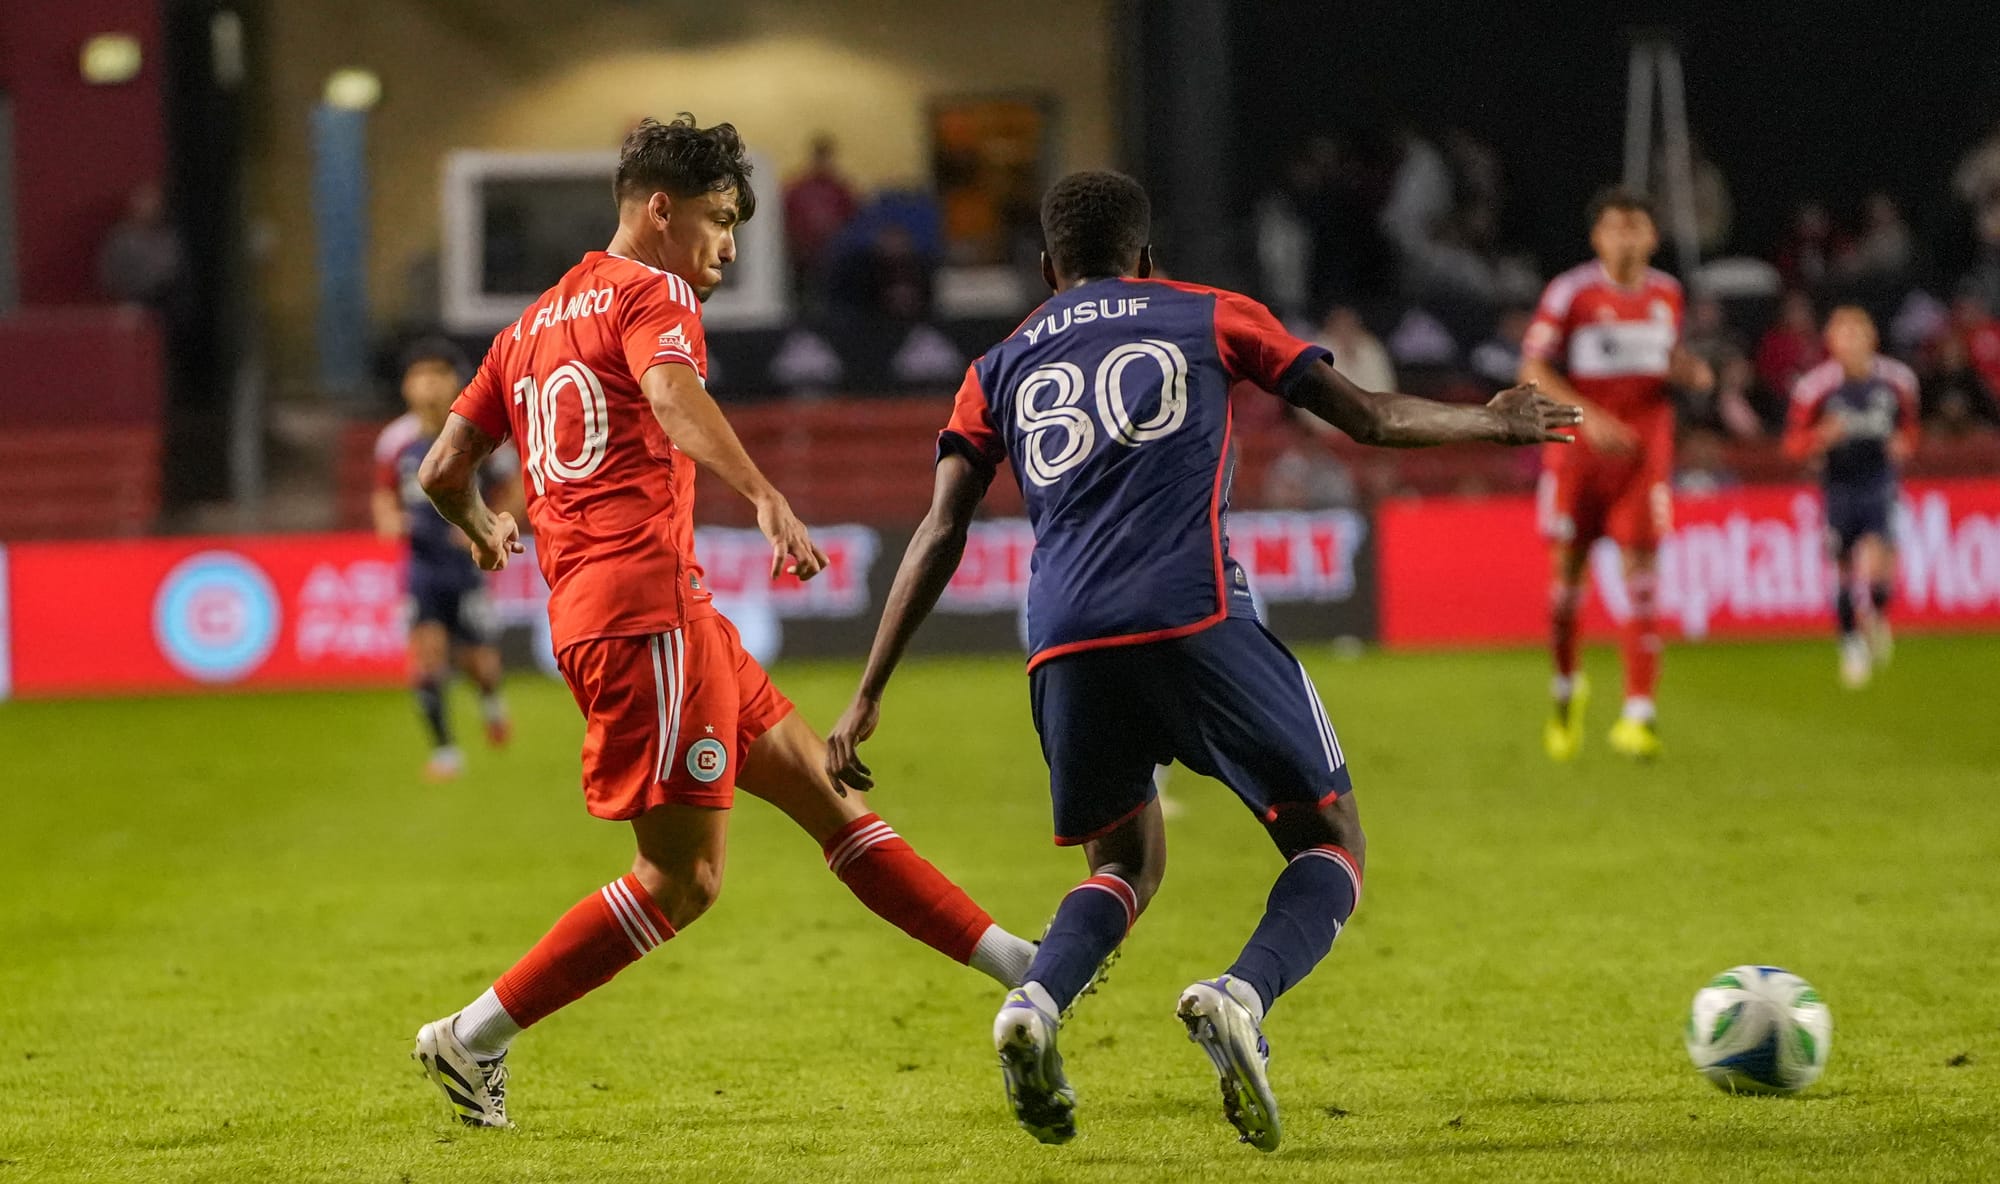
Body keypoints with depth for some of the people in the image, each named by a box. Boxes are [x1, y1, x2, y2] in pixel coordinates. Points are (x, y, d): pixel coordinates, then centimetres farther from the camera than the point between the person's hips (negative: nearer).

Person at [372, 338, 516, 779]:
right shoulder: (396, 441, -3)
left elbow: (512, 495, 2)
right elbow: (384, 495, 14)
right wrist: (389, 519, -8)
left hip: (467, 564, -1)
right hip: (421, 563, 1)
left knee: (479, 662, 4)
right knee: (428, 649, -12)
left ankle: (491, 695, 42)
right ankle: (443, 749, 0)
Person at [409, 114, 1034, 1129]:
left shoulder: (532, 326, 22)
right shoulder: (651, 294, -1)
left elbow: (443, 470, 22)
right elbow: (673, 396, -24)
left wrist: (484, 532, 45)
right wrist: (765, 499, -38)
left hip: (587, 610, 10)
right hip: (648, 599, -10)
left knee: (824, 791, 9)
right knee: (683, 875, -7)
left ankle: (1021, 967, 10)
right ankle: (473, 1040, -4)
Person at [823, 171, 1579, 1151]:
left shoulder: (1001, 370, 23)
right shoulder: (1206, 317, 19)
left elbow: (940, 536, 13)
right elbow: (1370, 418, 21)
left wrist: (867, 699, 14)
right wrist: (1492, 424, 39)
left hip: (1063, 645, 3)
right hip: (1195, 618, -3)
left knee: (1126, 864, 23)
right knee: (1329, 847, 8)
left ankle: (1033, 1003, -10)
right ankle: (1241, 997, -24)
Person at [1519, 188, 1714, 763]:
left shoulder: (1666, 293, 8)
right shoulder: (1570, 293, -6)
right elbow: (1533, 371, -8)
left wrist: (1691, 371, 0)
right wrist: (1588, 415, -19)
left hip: (1643, 449, 2)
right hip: (1580, 444, -2)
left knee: (1642, 571, -8)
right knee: (1569, 569, 4)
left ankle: (1637, 715, -10)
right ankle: (1566, 686, 30)